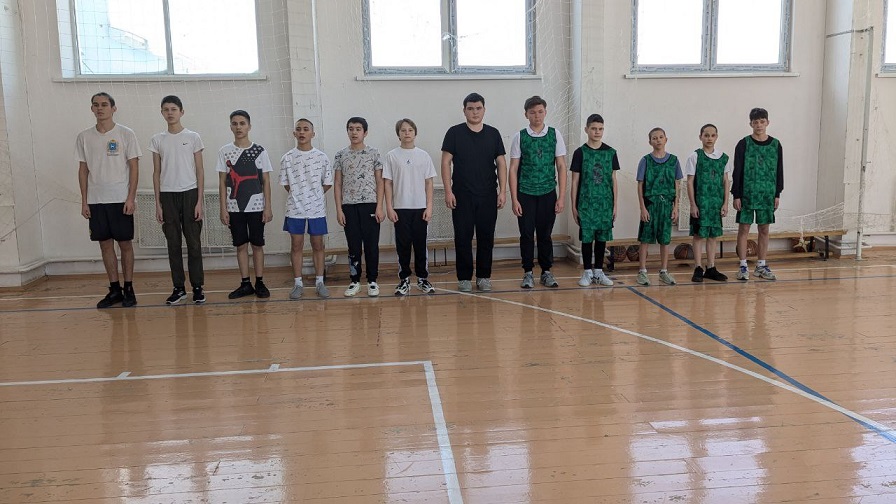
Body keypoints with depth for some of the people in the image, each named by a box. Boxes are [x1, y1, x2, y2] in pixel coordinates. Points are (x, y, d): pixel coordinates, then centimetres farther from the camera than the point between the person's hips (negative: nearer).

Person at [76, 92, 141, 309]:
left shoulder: (126, 134, -2)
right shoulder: (84, 137, 8)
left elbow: (134, 167, -4)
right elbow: (83, 170, 10)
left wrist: (131, 198, -11)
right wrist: (84, 201, 5)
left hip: (121, 199, -3)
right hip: (96, 200, 3)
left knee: (125, 243, 2)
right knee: (105, 244, 6)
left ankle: (129, 289, 11)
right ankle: (114, 289, 15)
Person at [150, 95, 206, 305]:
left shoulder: (193, 137, 2)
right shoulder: (157, 140, 8)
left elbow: (199, 171, 2)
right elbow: (156, 173, 9)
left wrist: (199, 201, -6)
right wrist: (157, 203, 3)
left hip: (189, 193, -2)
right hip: (167, 195, 2)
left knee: (194, 243, 0)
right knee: (173, 244, 5)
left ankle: (197, 287, 7)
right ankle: (179, 288, 12)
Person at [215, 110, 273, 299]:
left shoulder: (259, 151, 1)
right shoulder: (225, 152, 4)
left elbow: (266, 181, 2)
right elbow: (222, 182, 5)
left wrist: (268, 207, -4)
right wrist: (223, 208, -2)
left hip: (256, 206, -1)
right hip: (234, 208, 1)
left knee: (257, 244, 4)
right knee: (241, 245, 6)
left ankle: (260, 283, 13)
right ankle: (245, 284, 14)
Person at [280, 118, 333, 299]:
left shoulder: (321, 157, -1)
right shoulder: (287, 158, 0)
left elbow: (327, 183, 4)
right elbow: (286, 184, 5)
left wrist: (313, 196, 3)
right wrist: (300, 196, 2)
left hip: (317, 209, 0)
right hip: (295, 209, 0)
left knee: (318, 245, 7)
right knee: (296, 246, 6)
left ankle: (319, 282, 16)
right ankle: (298, 283, 14)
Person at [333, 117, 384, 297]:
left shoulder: (373, 153, 3)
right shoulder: (341, 155, 6)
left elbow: (379, 181, 2)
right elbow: (337, 184, 7)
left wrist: (379, 207, -6)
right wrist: (339, 209, 0)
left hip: (370, 205, -1)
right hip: (349, 207, 1)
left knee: (371, 245, 2)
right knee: (354, 246, 6)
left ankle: (372, 281, 12)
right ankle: (354, 281, 16)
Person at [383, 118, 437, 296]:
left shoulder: (423, 155, 5)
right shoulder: (391, 156, 2)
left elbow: (429, 183, 5)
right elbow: (388, 183, 2)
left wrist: (429, 206, -1)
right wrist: (389, 207, -4)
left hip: (420, 208, 1)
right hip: (400, 208, -1)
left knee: (420, 244, 5)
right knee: (403, 245, 3)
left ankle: (423, 278, 15)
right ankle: (404, 280, 11)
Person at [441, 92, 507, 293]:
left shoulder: (493, 133, 7)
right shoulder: (455, 133, 1)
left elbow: (501, 163, 7)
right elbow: (446, 163, -1)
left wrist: (503, 191, -1)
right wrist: (448, 191, -9)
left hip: (488, 195, 2)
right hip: (462, 196, -2)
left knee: (486, 237, 6)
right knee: (463, 238, 2)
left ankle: (484, 277, 18)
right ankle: (464, 278, 12)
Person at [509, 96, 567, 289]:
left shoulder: (555, 135, 2)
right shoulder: (520, 136, 0)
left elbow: (561, 167, 3)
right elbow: (513, 169, 0)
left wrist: (561, 197, -3)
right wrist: (514, 199, -5)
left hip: (548, 193, 1)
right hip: (525, 194, -1)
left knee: (545, 234, 8)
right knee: (526, 234, 4)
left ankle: (546, 271, 20)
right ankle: (528, 273, 16)